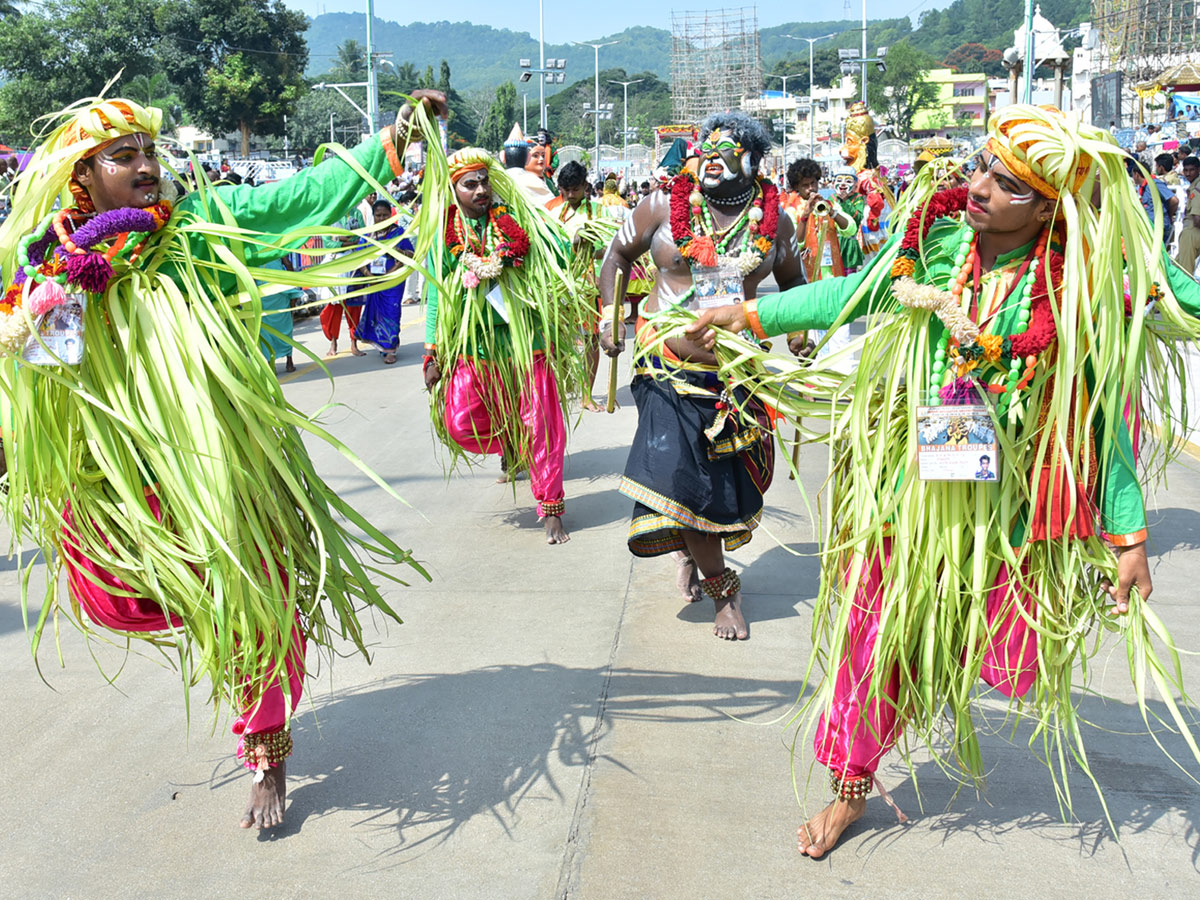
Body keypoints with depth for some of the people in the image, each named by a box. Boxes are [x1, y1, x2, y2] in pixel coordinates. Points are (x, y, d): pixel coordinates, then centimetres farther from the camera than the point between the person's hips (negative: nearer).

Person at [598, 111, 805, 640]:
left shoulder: (774, 220, 4)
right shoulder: (665, 206, -2)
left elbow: (793, 284, 20)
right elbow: (619, 252, 13)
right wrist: (610, 314, 5)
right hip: (669, 367, -2)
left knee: (728, 479, 7)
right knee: (682, 476, -11)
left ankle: (689, 550, 39)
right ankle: (722, 589, 8)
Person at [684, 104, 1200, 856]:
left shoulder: (1076, 289, -13)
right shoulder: (937, 238, -7)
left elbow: (1105, 415, -8)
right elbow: (852, 294, 6)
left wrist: (1131, 537, -7)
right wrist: (748, 312, 6)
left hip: (1007, 504, -2)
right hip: (909, 487, 2)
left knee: (1021, 657, 11)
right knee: (875, 639, 9)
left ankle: (1053, 694, 51)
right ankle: (853, 787, 31)